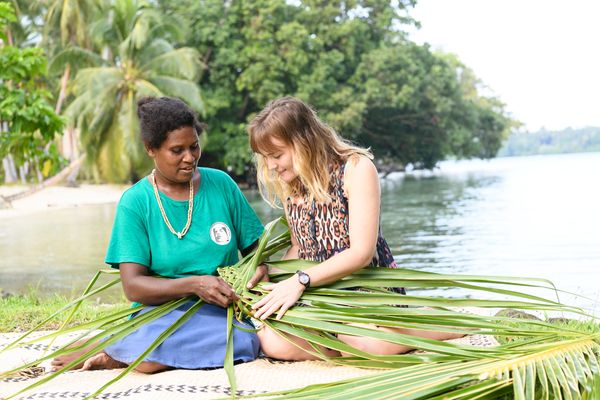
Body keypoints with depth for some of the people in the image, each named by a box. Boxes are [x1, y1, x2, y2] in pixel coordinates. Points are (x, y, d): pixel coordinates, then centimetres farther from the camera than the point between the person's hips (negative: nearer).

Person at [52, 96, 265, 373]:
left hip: (220, 309, 4)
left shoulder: (221, 184, 6)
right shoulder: (135, 202, -2)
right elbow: (132, 285, -10)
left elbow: (255, 248, 13)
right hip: (161, 308, -3)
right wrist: (194, 284, -24)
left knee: (243, 342, -33)